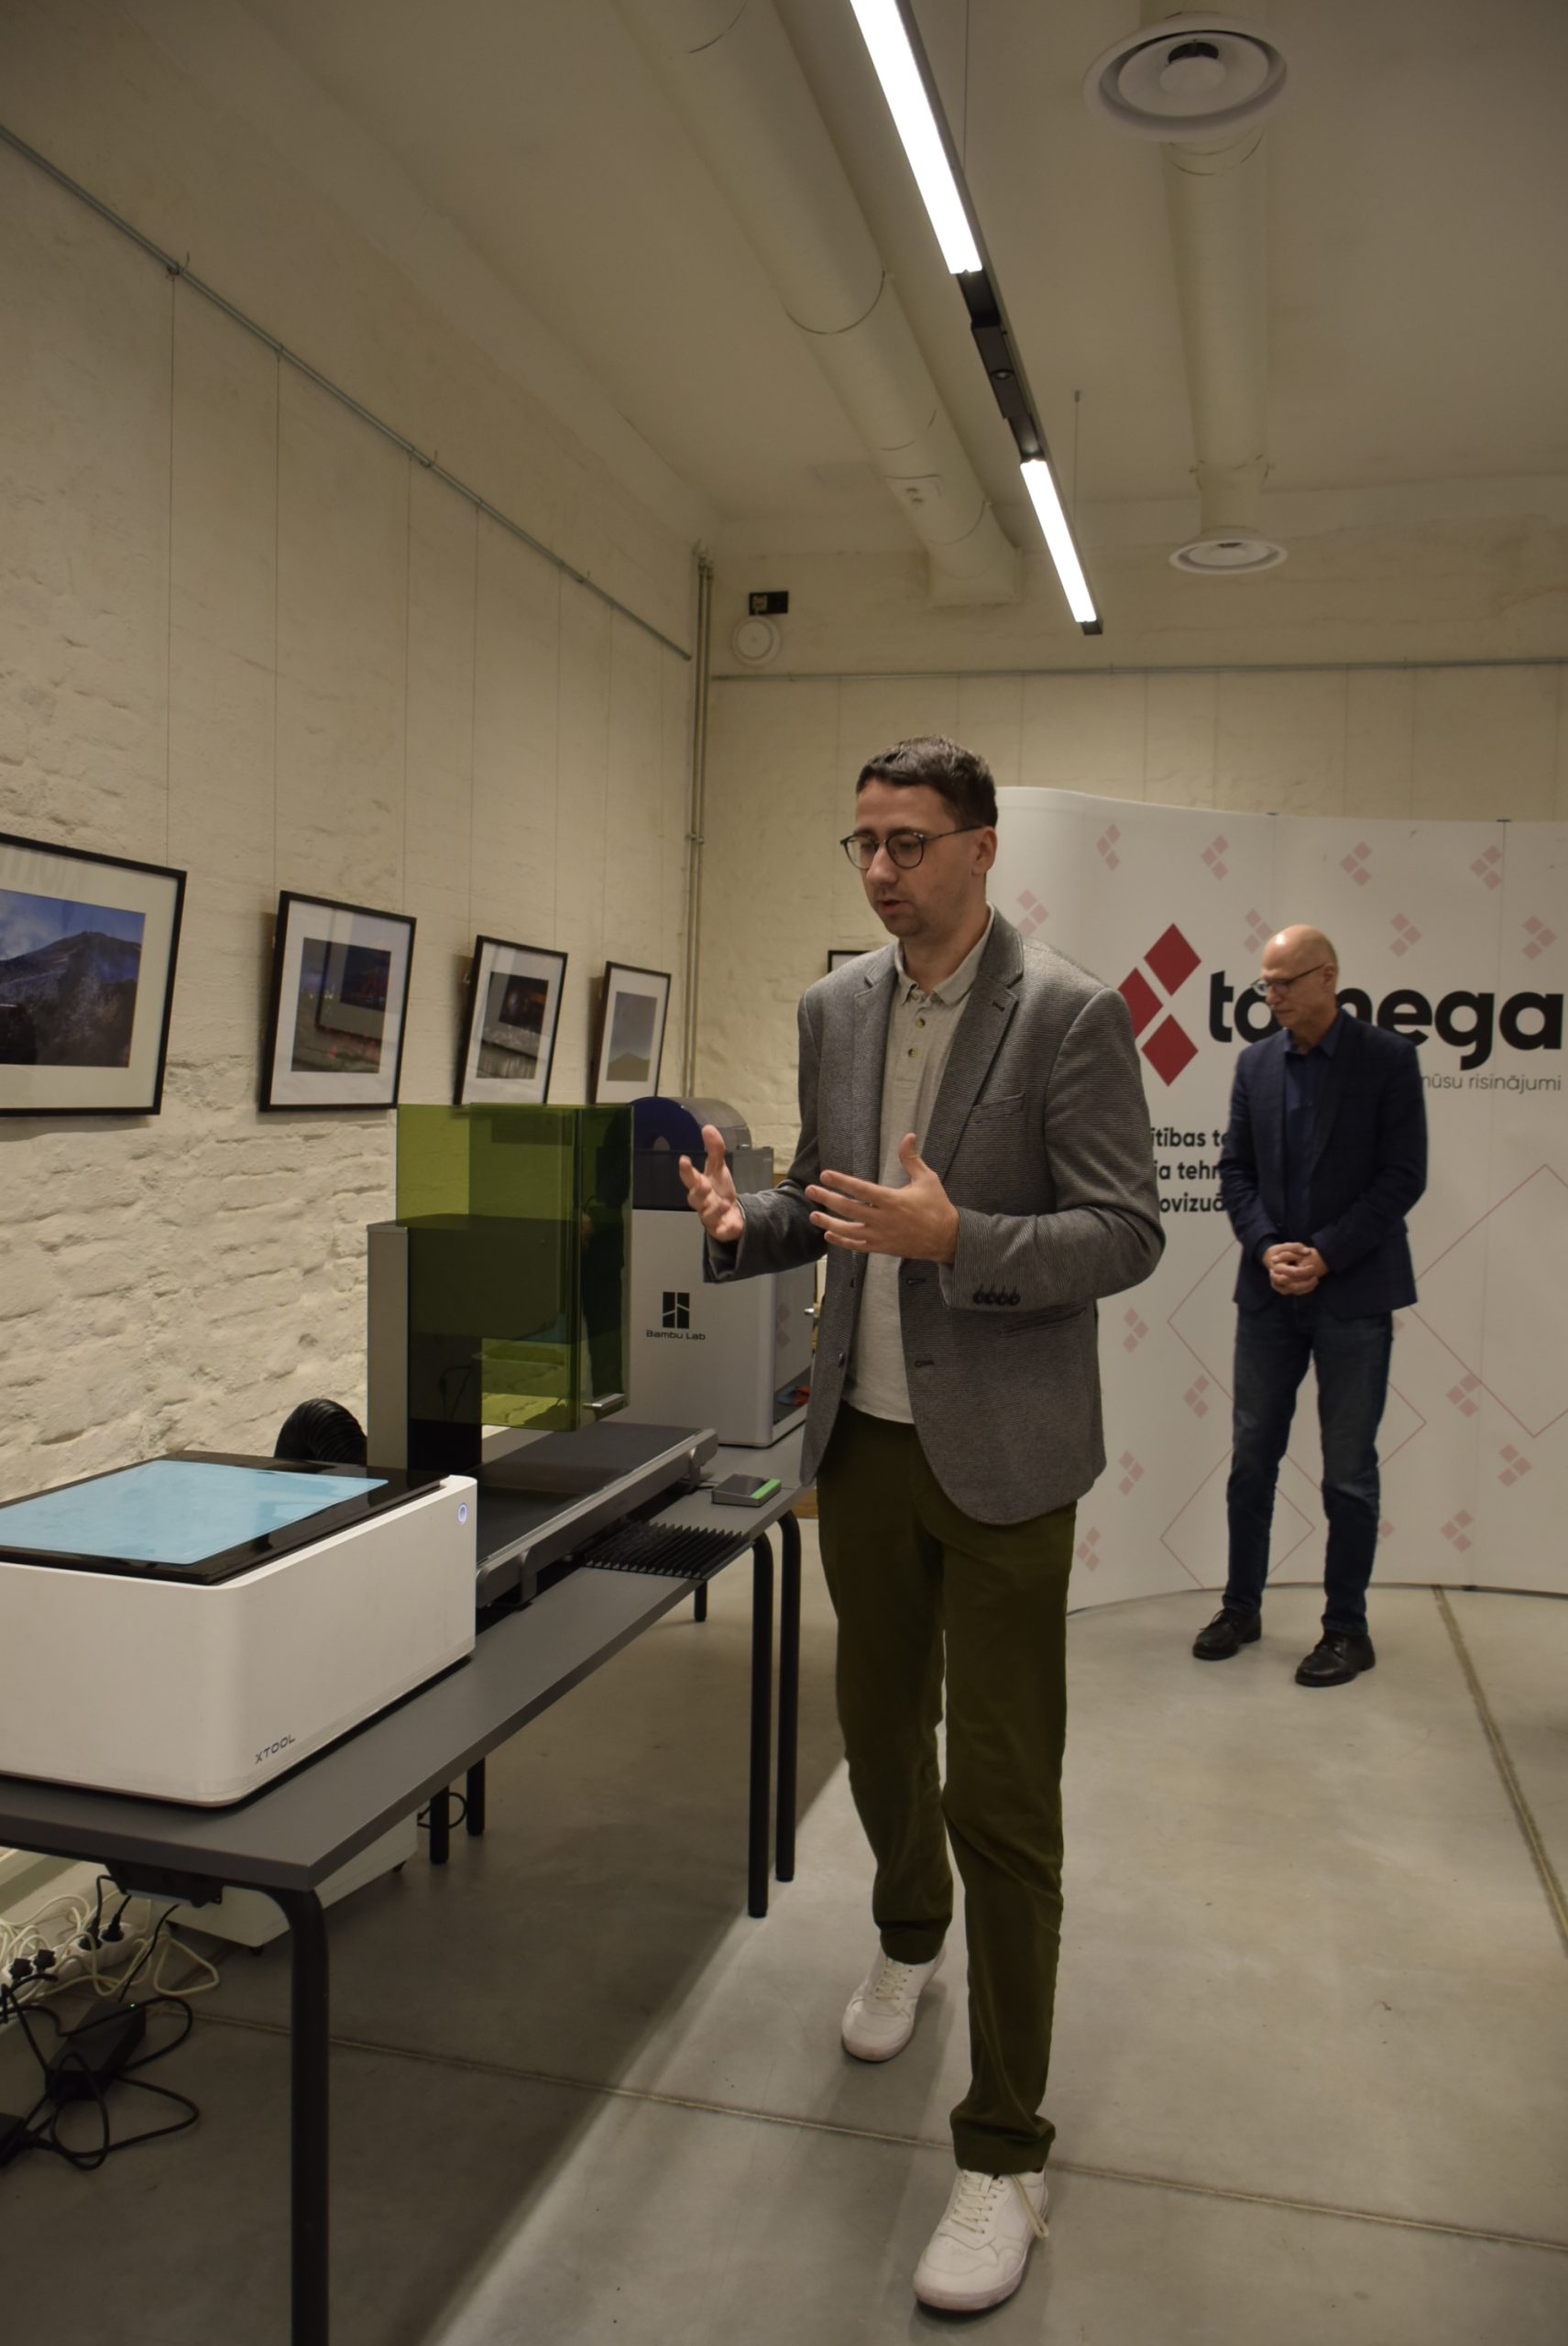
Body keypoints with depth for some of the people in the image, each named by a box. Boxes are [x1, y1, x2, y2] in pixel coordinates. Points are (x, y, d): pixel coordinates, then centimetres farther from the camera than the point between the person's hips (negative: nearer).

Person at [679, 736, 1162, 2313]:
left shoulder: (1070, 1015, -11)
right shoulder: (835, 1010, 7)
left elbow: (1125, 1233, -14)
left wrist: (955, 1238, -28)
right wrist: (743, 1223, -6)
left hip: (1000, 1455, -5)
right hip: (861, 1440, 6)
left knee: (1003, 1796, 0)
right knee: (880, 1729, 22)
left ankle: (1003, 2155, 16)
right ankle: (909, 1932, 51)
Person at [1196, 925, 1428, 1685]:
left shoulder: (1386, 1058, -6)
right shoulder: (1255, 1062, 6)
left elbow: (1403, 1176, -9)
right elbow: (1235, 1169, 7)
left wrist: (1324, 1254, -15)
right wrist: (1267, 1247, -9)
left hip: (1353, 1292, -4)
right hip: (1269, 1289, 4)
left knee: (1349, 1473, 5)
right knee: (1251, 1458, 10)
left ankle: (1347, 1628, 18)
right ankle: (1241, 1607, 23)